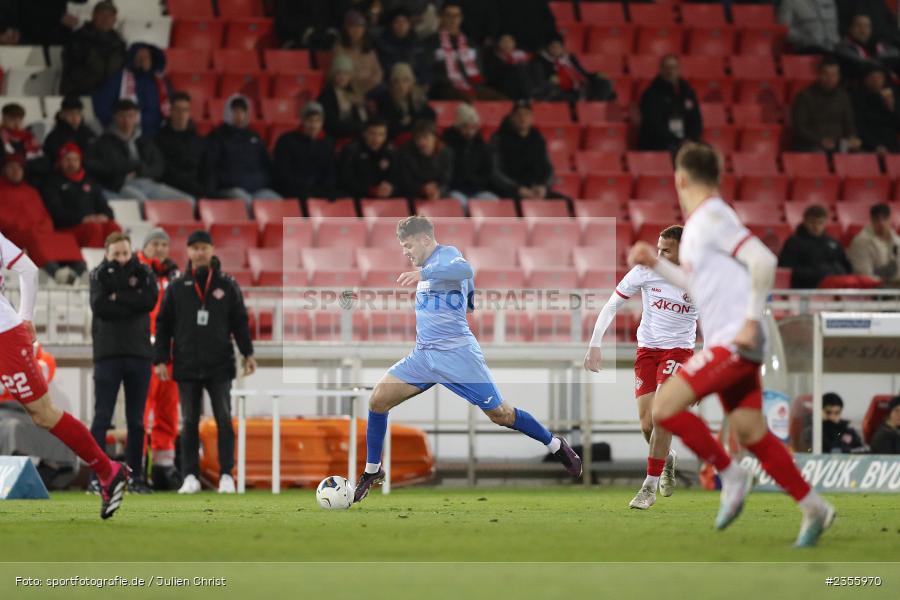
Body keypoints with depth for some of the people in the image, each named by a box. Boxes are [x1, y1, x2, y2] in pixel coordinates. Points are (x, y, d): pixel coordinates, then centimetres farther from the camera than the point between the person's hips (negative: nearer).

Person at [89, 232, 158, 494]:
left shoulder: (143, 273, 8)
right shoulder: (99, 275, 4)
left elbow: (150, 300, -10)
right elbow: (99, 306, -13)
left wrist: (118, 298, -11)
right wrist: (132, 303, -11)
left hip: (139, 354, 2)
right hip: (107, 354, -2)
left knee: (136, 421, 7)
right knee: (102, 418, -5)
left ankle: (136, 476, 12)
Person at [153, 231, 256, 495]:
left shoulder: (227, 285, 4)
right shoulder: (176, 288, 5)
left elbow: (240, 322, 6)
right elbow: (163, 325, 7)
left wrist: (248, 354, -3)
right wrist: (160, 360, 1)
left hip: (219, 365, -1)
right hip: (187, 366, 1)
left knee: (224, 420, -3)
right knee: (189, 423, 3)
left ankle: (226, 475, 1)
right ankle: (190, 476, 6)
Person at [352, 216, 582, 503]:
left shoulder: (447, 254, -10)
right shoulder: (428, 264, 16)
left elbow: (464, 269, -36)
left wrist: (423, 273, -44)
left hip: (457, 355, -8)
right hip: (423, 355, 8)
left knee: (500, 414, -2)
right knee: (377, 400, -7)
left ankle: (556, 446, 19)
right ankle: (372, 472, 5)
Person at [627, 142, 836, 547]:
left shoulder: (712, 217, -11)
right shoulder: (699, 222, 17)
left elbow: (763, 260, -22)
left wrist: (751, 320, -23)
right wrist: (656, 263, 26)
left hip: (734, 340, -9)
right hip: (725, 344, 9)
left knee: (664, 406, -14)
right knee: (750, 433, 8)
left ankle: (730, 474, -6)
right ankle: (813, 509, 11)